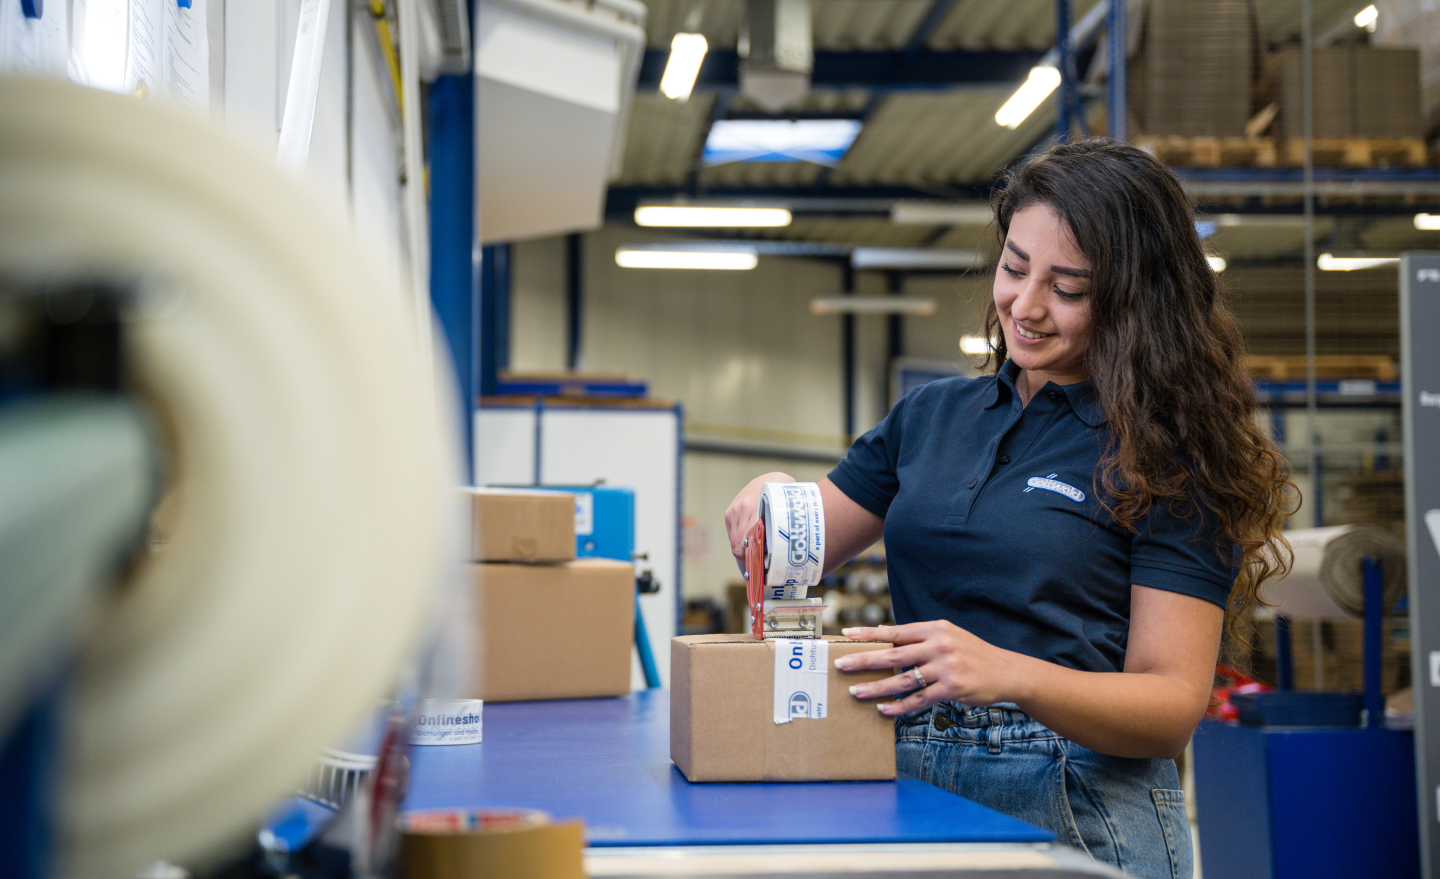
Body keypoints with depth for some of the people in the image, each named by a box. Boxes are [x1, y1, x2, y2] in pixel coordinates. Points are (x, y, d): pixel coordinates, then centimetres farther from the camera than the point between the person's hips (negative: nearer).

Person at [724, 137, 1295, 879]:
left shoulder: (1169, 456, -4)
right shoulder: (930, 415, 11)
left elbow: (1174, 706, -10)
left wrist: (1006, 676, -26)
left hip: (1081, 817, -4)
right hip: (913, 788, 4)